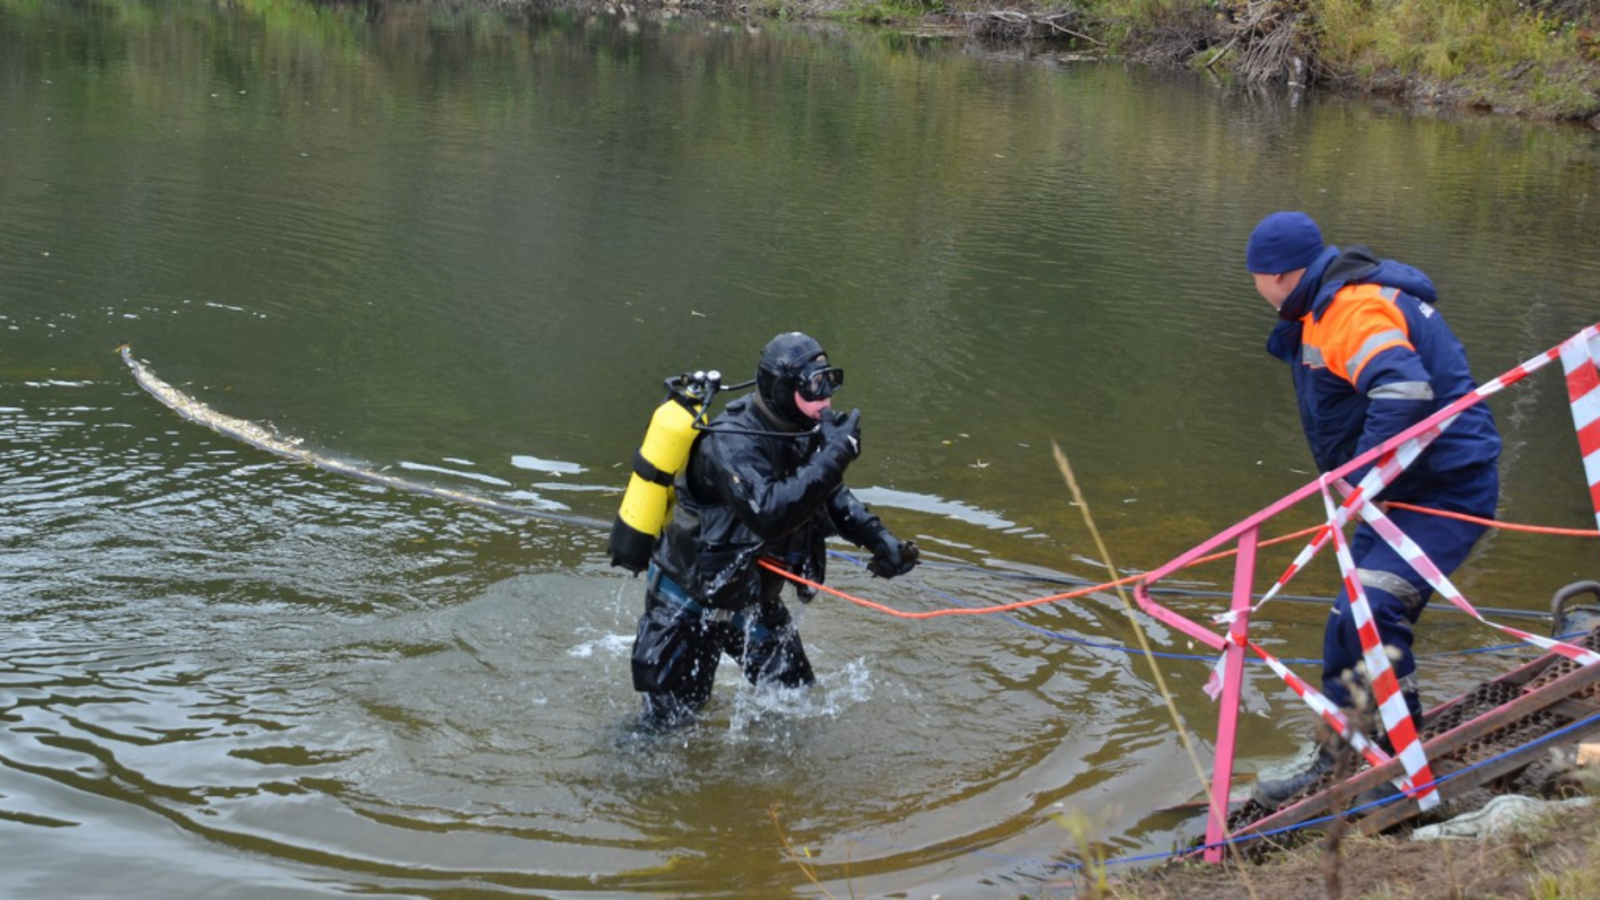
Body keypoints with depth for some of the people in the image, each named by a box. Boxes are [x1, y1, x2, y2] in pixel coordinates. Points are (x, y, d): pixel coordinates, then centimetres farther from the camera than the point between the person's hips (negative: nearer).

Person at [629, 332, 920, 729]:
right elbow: (768, 512, -45)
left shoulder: (799, 431, -5)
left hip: (751, 597, 8)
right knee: (668, 724, 3)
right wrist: (834, 455, -43)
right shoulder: (732, 442, -31)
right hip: (690, 602, -7)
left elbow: (831, 495, 10)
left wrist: (878, 539, -5)